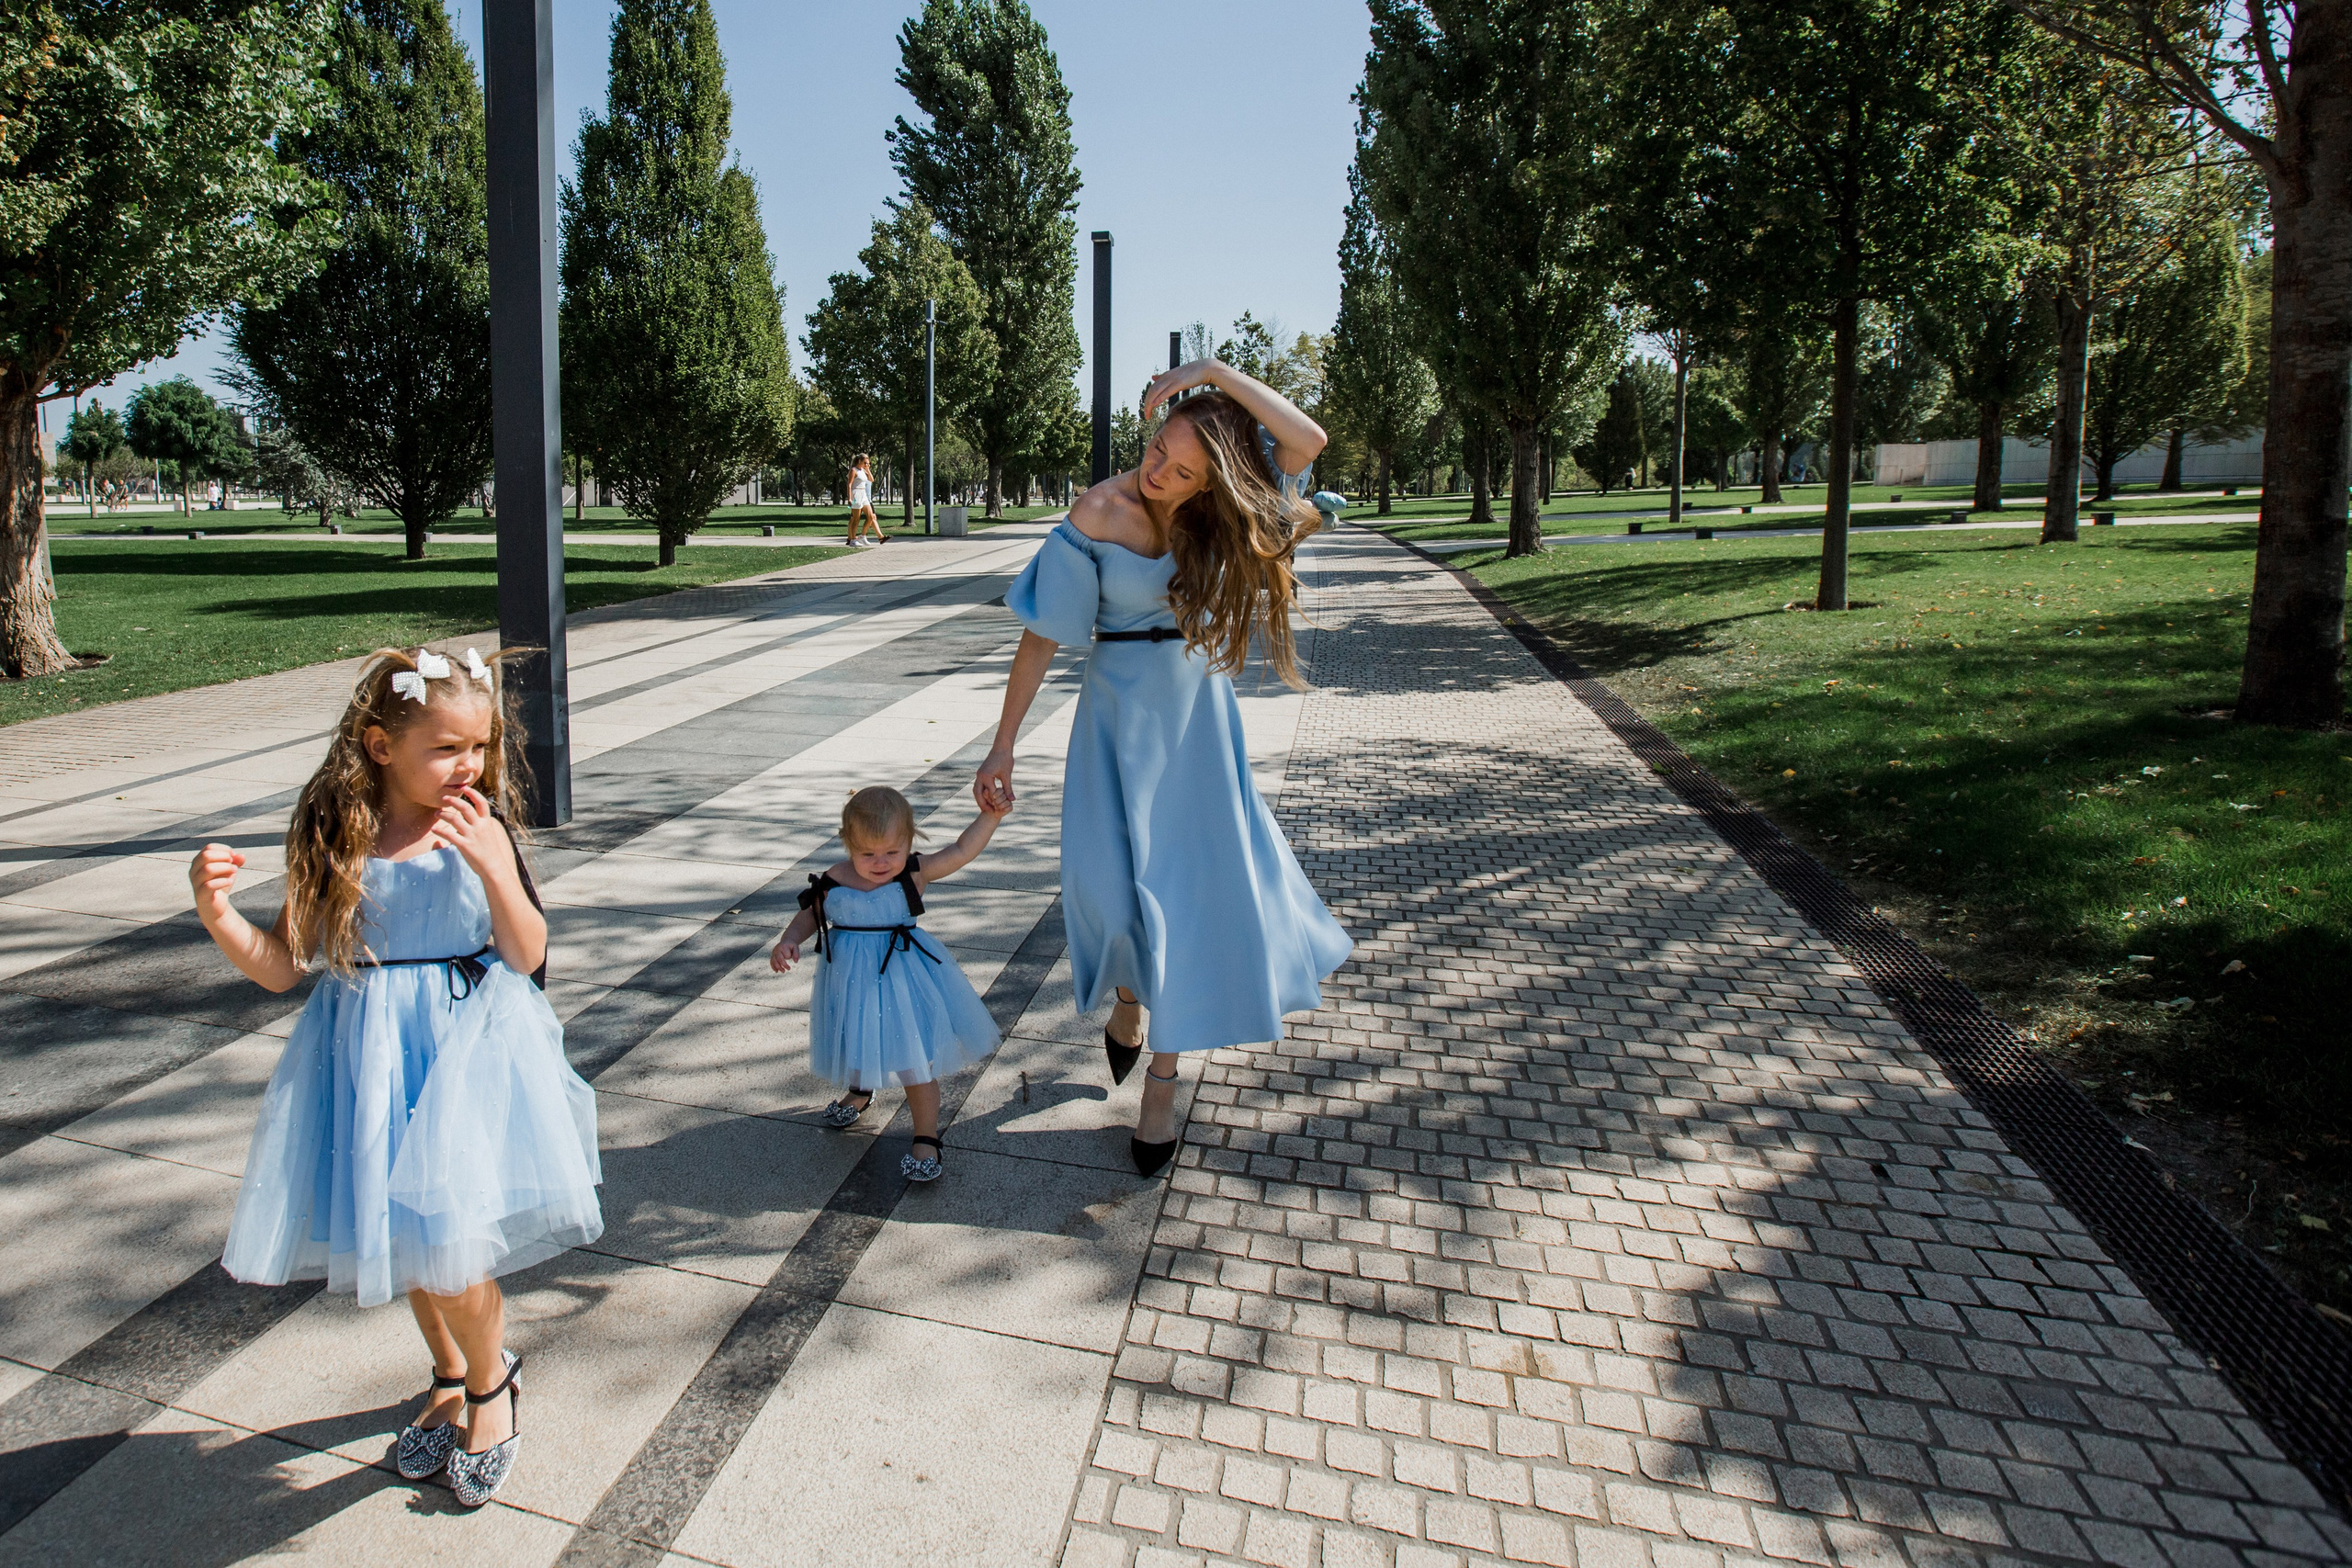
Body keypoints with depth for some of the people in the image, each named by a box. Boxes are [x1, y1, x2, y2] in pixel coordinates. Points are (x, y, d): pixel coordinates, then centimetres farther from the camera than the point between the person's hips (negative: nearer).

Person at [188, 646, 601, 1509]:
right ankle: (449, 1376, 45)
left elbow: (528, 953, -11)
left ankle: (490, 1382, 24)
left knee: (446, 1247, -7)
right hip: (370, 1054, 3)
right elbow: (282, 966, -1)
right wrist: (218, 913, -19)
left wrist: (490, 865, -25)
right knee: (401, 1237, 18)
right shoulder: (334, 840, -5)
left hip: (466, 1048, -3)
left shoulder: (478, 831, -8)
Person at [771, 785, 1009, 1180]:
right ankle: (859, 1090, 58)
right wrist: (788, 940, -11)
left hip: (902, 977, -3)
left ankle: (926, 1139, 12)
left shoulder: (914, 873, -13)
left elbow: (962, 852, -13)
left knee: (914, 1059, -1)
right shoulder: (834, 883, -9)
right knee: (856, 1045, 25)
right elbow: (810, 915, 5)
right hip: (852, 980, 3)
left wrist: (991, 815, -22)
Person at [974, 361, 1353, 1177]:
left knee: (1197, 880, 3)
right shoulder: (1098, 517, -15)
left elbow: (1308, 440, -23)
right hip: (1123, 711, -2)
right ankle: (1128, 1003, 27)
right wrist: (1003, 747, -10)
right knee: (1116, 879, -9)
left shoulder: (1221, 504, -7)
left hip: (1199, 710, 3)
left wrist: (1218, 371, -27)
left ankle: (1162, 1080, 16)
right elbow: (1043, 637, -11)